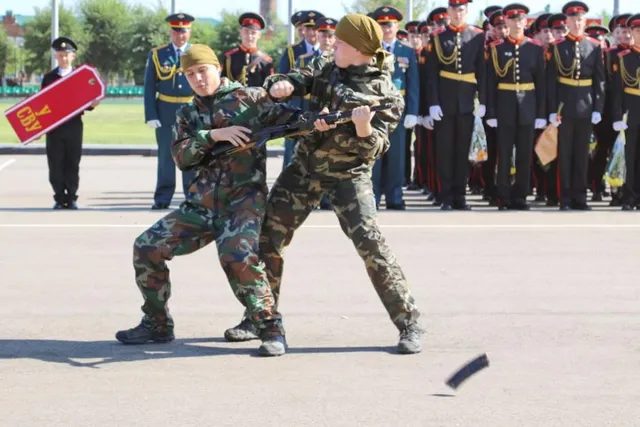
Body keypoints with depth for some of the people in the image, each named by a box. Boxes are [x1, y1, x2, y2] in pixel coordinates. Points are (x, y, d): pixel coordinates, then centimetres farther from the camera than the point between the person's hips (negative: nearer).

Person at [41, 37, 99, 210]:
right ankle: (60, 199, 7)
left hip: (74, 126, 0)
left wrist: (91, 104, -15)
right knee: (56, 165, 0)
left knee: (72, 164, 2)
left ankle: (71, 198, 9)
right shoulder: (49, 77, 7)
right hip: (53, 127, 0)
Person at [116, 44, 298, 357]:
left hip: (244, 198, -5)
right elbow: (180, 156, 0)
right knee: (147, 247, -2)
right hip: (201, 203, 6)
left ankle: (271, 329, -15)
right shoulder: (187, 115, 14)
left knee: (237, 257, -32)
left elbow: (288, 118, -6)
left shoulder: (249, 97, 2)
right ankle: (157, 325, 15)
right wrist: (214, 135, -15)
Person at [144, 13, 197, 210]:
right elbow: (149, 87, 1)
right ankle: (163, 198, 9)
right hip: (166, 113, 0)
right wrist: (151, 115, -6)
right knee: (165, 156, 4)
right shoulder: (157, 55, 3)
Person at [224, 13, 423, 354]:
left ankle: (408, 323, -10)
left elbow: (372, 148, -16)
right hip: (305, 166, 6)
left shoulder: (385, 93, -12)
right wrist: (281, 85, -15)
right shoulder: (325, 68, 4)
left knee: (370, 243, -19)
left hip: (348, 175, -6)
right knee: (267, 237, 6)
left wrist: (363, 128, -38)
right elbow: (295, 81, 9)